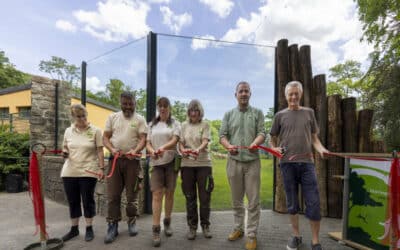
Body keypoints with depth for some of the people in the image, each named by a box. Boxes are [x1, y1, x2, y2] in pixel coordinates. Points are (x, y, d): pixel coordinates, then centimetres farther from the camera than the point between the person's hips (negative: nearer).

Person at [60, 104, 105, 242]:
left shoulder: (95, 131, -3)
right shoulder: (68, 131, 8)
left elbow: (100, 151, -5)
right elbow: (65, 148, 16)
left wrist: (101, 168, -11)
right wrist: (64, 153, -7)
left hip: (88, 172, -4)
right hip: (69, 172, 4)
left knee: (87, 200, 5)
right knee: (72, 201, 13)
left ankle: (89, 229, 20)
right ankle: (74, 229, 29)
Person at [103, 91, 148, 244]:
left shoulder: (139, 119, 3)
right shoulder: (112, 117, 9)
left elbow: (143, 139, -6)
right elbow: (105, 137, 7)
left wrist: (134, 151, -25)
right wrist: (112, 150, -12)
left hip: (132, 160, -1)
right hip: (114, 160, 2)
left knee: (132, 194, 7)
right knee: (112, 195, 3)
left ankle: (132, 222, 24)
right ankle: (113, 226, 15)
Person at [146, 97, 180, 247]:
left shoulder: (175, 124, 6)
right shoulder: (152, 125, 14)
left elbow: (174, 140, -10)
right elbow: (147, 143, 7)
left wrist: (163, 147, -30)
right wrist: (152, 151, -16)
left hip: (171, 161, -1)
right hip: (156, 162, 1)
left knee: (169, 193, 8)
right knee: (157, 194, -6)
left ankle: (167, 222, 27)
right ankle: (156, 230, -1)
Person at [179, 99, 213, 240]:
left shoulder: (205, 125, 3)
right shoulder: (184, 125, 10)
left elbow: (205, 142, -10)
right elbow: (180, 143, 6)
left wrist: (198, 150, -31)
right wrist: (183, 151, -16)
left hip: (203, 164, -2)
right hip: (187, 164, 2)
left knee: (205, 196, 4)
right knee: (190, 197, 8)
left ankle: (205, 225, 22)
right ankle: (192, 226, 23)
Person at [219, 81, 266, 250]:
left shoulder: (257, 113, 7)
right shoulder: (229, 114, 10)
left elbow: (262, 132, -4)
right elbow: (222, 135, 2)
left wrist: (255, 142, -26)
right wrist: (229, 146, -19)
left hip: (252, 161, -1)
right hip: (234, 161, 2)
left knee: (253, 200, 2)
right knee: (236, 199, 13)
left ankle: (252, 234, 16)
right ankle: (238, 228, 30)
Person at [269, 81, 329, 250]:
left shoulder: (309, 112, 12)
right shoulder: (280, 115, 8)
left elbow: (314, 138, 12)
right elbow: (273, 139, 13)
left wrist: (321, 149, -8)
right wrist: (274, 148, -7)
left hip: (307, 163, 1)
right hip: (287, 163, 0)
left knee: (313, 203, 1)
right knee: (292, 202, 9)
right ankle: (296, 236, 26)